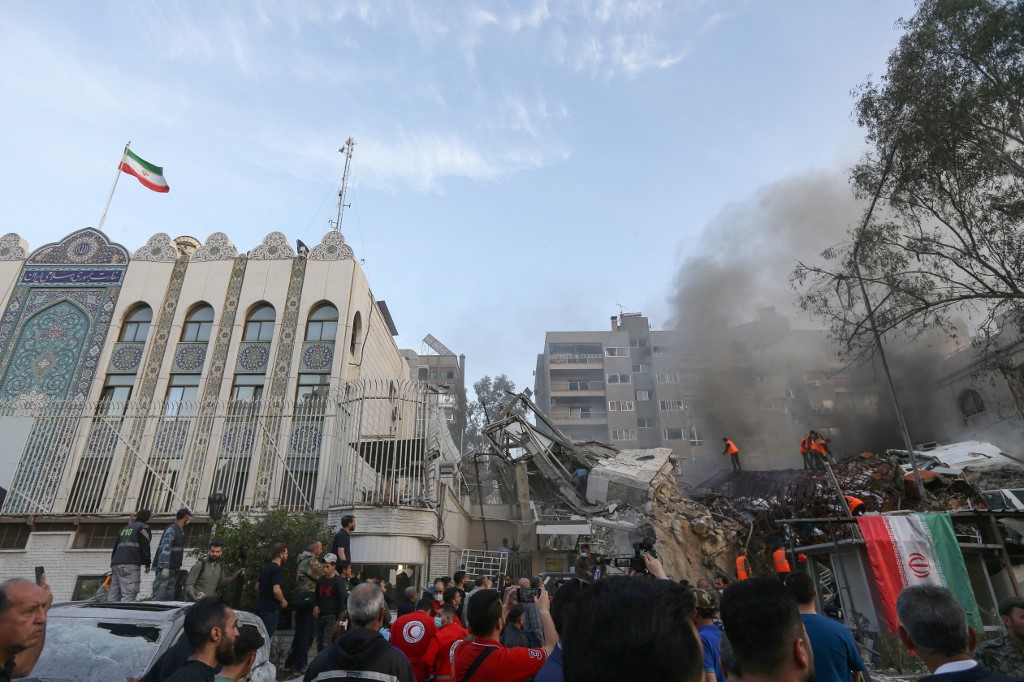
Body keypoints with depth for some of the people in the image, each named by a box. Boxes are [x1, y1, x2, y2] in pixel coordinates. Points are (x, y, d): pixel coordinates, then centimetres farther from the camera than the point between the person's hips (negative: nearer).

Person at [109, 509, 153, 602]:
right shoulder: (144, 527, 4)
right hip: (130, 564, -8)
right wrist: (147, 563, 4)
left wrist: (113, 564, 25)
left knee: (113, 596, 8)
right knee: (128, 595, -14)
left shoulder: (125, 528, 27)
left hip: (116, 563, 8)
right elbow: (145, 547, -4)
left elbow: (115, 547, 25)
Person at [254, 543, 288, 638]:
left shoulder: (265, 567, 10)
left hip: (260, 606, 9)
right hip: (270, 609, -9)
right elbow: (276, 590, -27)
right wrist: (283, 601, -11)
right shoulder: (276, 569, -18)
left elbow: (257, 587, 19)